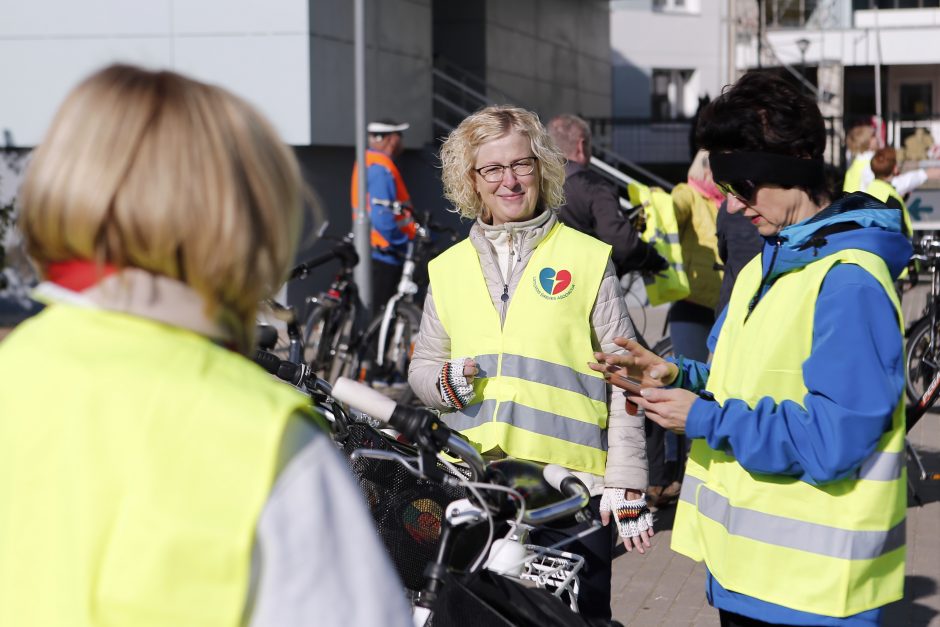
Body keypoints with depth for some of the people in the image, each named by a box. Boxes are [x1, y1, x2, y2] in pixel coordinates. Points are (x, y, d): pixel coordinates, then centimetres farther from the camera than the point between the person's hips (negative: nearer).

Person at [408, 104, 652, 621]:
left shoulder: (587, 259, 3)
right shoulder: (448, 269, 13)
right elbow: (421, 366, 20)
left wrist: (626, 486, -3)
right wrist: (447, 380, -4)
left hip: (571, 482, -3)